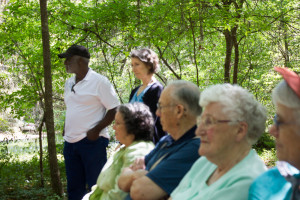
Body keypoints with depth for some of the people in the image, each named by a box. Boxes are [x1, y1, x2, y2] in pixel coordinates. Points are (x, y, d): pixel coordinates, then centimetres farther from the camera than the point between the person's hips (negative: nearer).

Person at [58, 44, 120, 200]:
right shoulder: (69, 83, 15)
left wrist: (96, 130, -18)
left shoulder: (99, 81, -9)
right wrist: (66, 129, 10)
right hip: (70, 142, 7)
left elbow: (114, 110, -10)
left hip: (92, 142, -7)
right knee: (74, 187, 12)